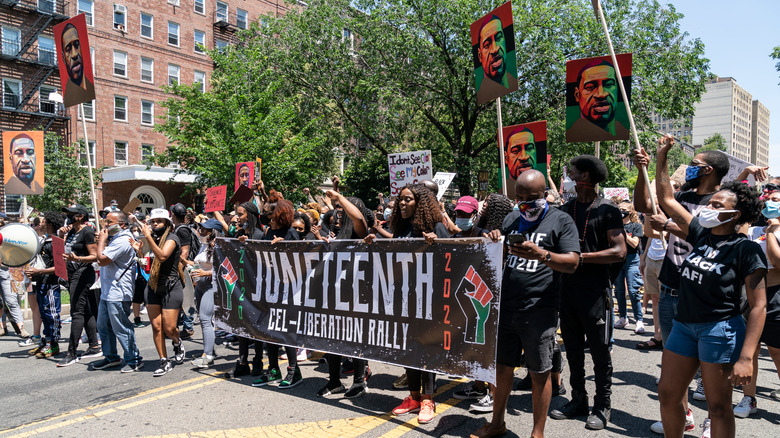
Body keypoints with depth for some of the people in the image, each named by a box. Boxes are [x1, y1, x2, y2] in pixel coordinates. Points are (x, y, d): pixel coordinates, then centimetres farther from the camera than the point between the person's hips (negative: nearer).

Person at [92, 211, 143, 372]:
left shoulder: (122, 241, -18)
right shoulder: (114, 238, 17)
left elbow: (102, 260, -21)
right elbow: (101, 260, 24)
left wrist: (102, 240, -9)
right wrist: (103, 240, 11)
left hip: (118, 294, -11)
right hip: (107, 292, 11)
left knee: (121, 328, -4)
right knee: (103, 326, 17)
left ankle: (134, 360, 7)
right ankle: (110, 357, 30)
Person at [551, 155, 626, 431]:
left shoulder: (608, 210, -5)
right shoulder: (565, 210, 11)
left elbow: (619, 252, -12)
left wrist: (582, 256, -17)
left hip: (595, 289, -5)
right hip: (568, 287, 6)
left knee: (599, 350, 4)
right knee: (573, 348, 13)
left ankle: (602, 407, 17)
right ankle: (578, 400, 27)